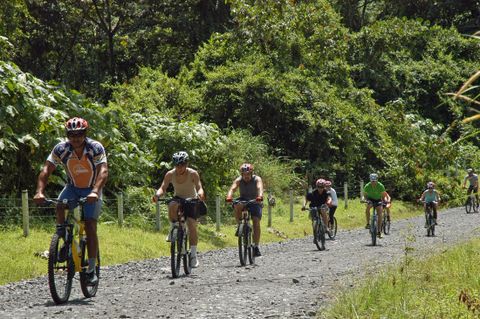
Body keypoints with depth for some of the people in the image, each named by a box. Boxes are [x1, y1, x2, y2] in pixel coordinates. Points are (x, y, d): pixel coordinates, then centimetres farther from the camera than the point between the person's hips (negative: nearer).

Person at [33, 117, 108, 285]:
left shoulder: (96, 148, -24)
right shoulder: (61, 149, -19)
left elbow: (103, 171, -36)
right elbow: (46, 170, -24)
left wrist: (95, 192, -53)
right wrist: (40, 192, -40)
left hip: (92, 191, -2)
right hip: (73, 187, 2)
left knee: (90, 227, -13)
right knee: (60, 205, -31)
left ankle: (91, 270, -5)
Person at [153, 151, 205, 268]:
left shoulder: (193, 174, -22)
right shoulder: (170, 174, -17)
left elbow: (199, 187, -32)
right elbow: (163, 188, -23)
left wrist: (200, 194, -56)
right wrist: (157, 194, -46)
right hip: (178, 199, 1)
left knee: (192, 226, -16)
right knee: (172, 205, -36)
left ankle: (193, 255, -8)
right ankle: (173, 229, -15)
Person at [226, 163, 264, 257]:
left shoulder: (257, 179, -17)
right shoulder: (238, 180, -13)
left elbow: (260, 187, -36)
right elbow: (232, 188, -29)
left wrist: (260, 196, -58)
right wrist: (229, 197, -51)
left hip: (255, 202, -1)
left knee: (256, 223, -17)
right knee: (237, 206, -34)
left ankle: (256, 247, -12)